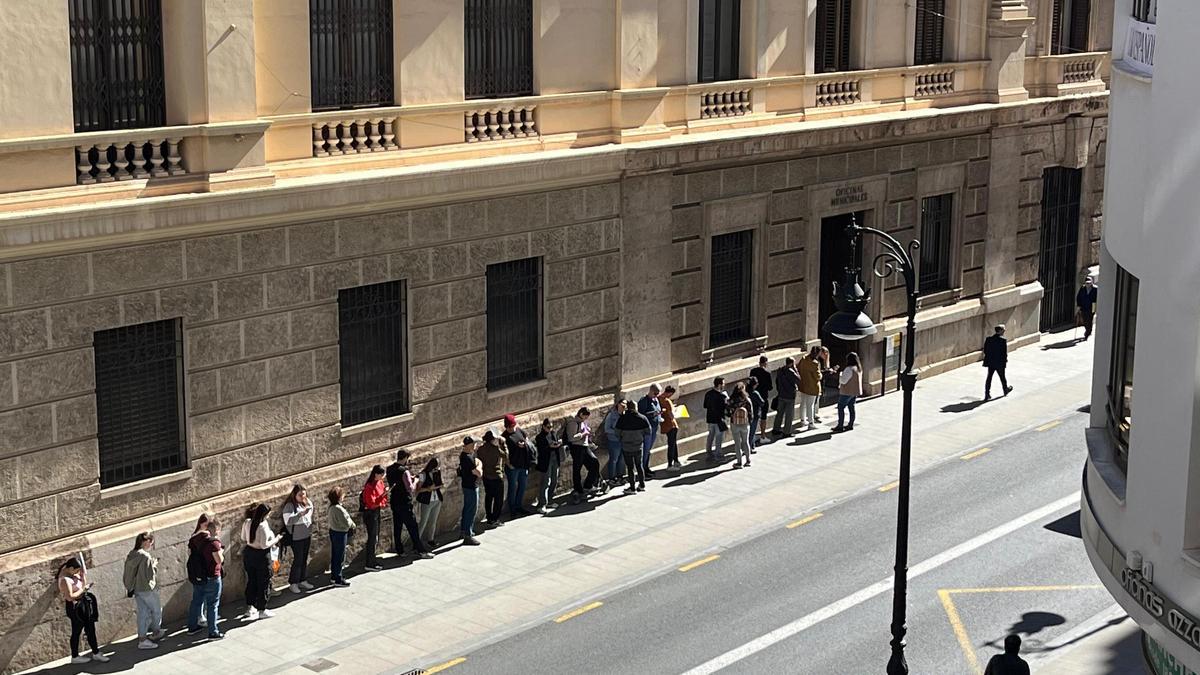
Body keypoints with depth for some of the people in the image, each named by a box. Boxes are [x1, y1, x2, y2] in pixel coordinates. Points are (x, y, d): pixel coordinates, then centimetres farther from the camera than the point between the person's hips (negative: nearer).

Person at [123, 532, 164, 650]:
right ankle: (155, 633, 28)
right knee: (157, 610, 13)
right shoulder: (146, 556, -22)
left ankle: (142, 639, 14)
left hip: (136, 589, 8)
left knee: (142, 613, 13)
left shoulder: (131, 555, 4)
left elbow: (128, 574, 10)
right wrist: (154, 565, -5)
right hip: (147, 589, -8)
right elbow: (150, 575, -21)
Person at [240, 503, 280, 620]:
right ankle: (262, 610, 14)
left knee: (251, 581, 20)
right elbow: (264, 545, -23)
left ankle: (249, 607, 29)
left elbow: (243, 538, 10)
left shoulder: (247, 522, -3)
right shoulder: (263, 526, -25)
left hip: (248, 552, 7)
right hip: (261, 556, -7)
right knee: (264, 583, 7)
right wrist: (275, 540, -10)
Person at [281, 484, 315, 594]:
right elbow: (288, 520, -30)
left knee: (304, 560, 14)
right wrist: (301, 514, -37)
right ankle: (293, 583, 7)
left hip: (307, 536, 7)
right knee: (298, 560, -3)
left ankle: (303, 581, 25)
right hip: (296, 537, -6)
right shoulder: (289, 506, -17)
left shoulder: (307, 503, 3)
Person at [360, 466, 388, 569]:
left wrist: (383, 503, 0)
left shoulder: (380, 483, 5)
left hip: (377, 512, 9)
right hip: (370, 513, -9)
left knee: (375, 538, 15)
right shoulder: (369, 487, -21)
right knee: (373, 538, -5)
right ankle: (369, 564, 2)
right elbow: (372, 503, -26)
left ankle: (372, 561, 24)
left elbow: (383, 496, 19)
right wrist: (383, 494, -32)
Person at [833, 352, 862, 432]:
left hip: (847, 392, -9)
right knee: (851, 408, 15)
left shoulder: (849, 369, -24)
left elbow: (843, 381, -21)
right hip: (855, 392, 9)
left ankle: (840, 426, -2)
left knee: (840, 407, -1)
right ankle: (850, 425, 20)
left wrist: (840, 374, -2)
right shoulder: (859, 368, 6)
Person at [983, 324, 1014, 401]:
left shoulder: (988, 339, -1)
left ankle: (987, 394, 0)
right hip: (1000, 363, -4)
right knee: (1002, 377, 17)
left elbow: (985, 351, 2)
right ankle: (1006, 390, 39)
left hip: (990, 362, 4)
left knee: (989, 378, 6)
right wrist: (1005, 360, 1)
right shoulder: (1003, 340, -16)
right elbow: (1005, 352, -16)